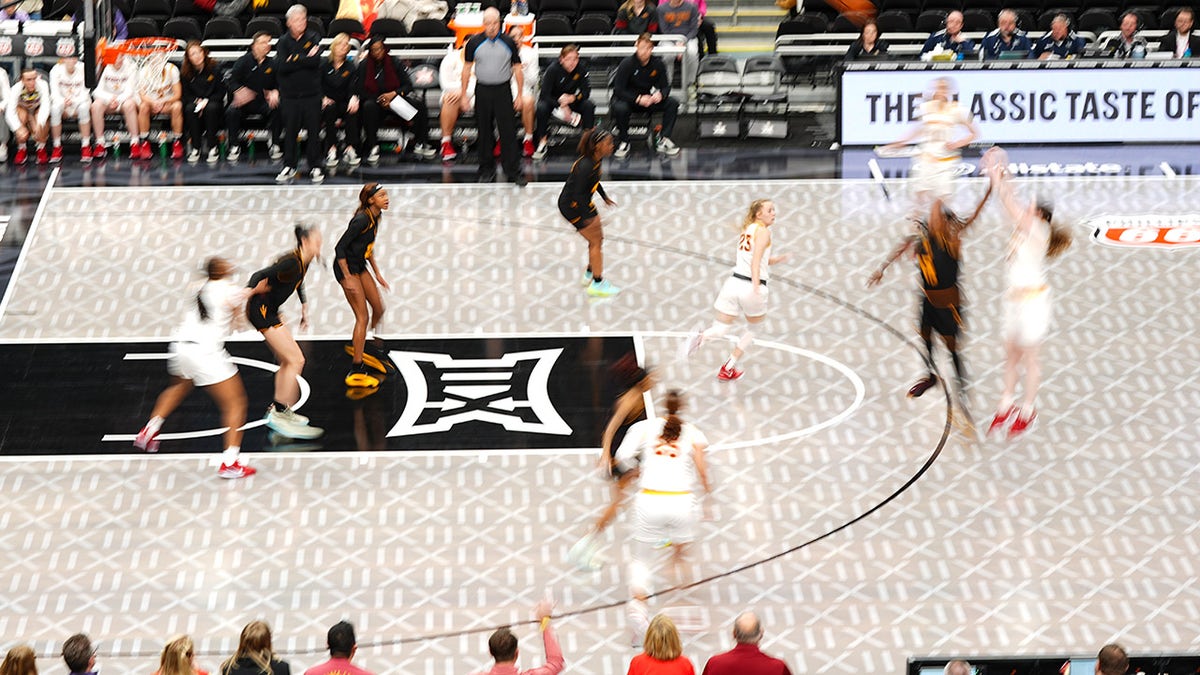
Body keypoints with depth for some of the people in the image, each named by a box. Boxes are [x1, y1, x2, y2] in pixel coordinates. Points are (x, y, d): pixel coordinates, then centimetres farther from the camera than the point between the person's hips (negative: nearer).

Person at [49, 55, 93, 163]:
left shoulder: (83, 69, -7)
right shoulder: (56, 70, -6)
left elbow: (85, 93, -11)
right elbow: (54, 93, -13)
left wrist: (73, 101, -29)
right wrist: (63, 102, -33)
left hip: (79, 102, 0)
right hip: (62, 102, 0)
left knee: (84, 107, -35)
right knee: (55, 108, -34)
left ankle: (86, 146, -27)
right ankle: (57, 147, -23)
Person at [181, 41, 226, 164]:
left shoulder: (214, 68, -7)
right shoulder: (185, 73, -1)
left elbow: (221, 91, -5)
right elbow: (186, 95, 2)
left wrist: (206, 101, -18)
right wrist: (197, 101, -19)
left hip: (213, 102, -2)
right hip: (195, 103, 2)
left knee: (211, 108, -36)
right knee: (189, 108, -32)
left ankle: (213, 148, -30)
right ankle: (195, 148, -28)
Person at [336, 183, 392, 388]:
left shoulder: (376, 216, 3)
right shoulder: (362, 219, -25)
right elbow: (340, 247, -24)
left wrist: (377, 274, 16)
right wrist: (348, 278, -24)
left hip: (359, 266, 9)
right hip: (346, 267, -9)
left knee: (378, 310, 12)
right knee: (363, 317, -10)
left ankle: (358, 346, 34)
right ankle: (356, 371, -9)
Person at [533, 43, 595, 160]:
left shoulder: (581, 69, -15)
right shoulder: (553, 69, -22)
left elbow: (586, 92, -13)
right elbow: (544, 95, -23)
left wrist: (573, 98, -33)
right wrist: (561, 105, -32)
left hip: (571, 100, 2)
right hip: (552, 101, -2)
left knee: (589, 106, -25)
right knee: (542, 108, -35)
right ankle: (542, 142, -22)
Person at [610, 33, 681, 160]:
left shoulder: (658, 64, -6)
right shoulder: (627, 63, -18)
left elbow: (666, 86, -2)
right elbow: (618, 90, -21)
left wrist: (660, 94, -28)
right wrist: (638, 99, -35)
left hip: (646, 100, 4)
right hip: (626, 99, -4)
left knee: (672, 103, -16)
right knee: (619, 108, -39)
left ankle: (664, 141, -12)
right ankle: (623, 144, -18)